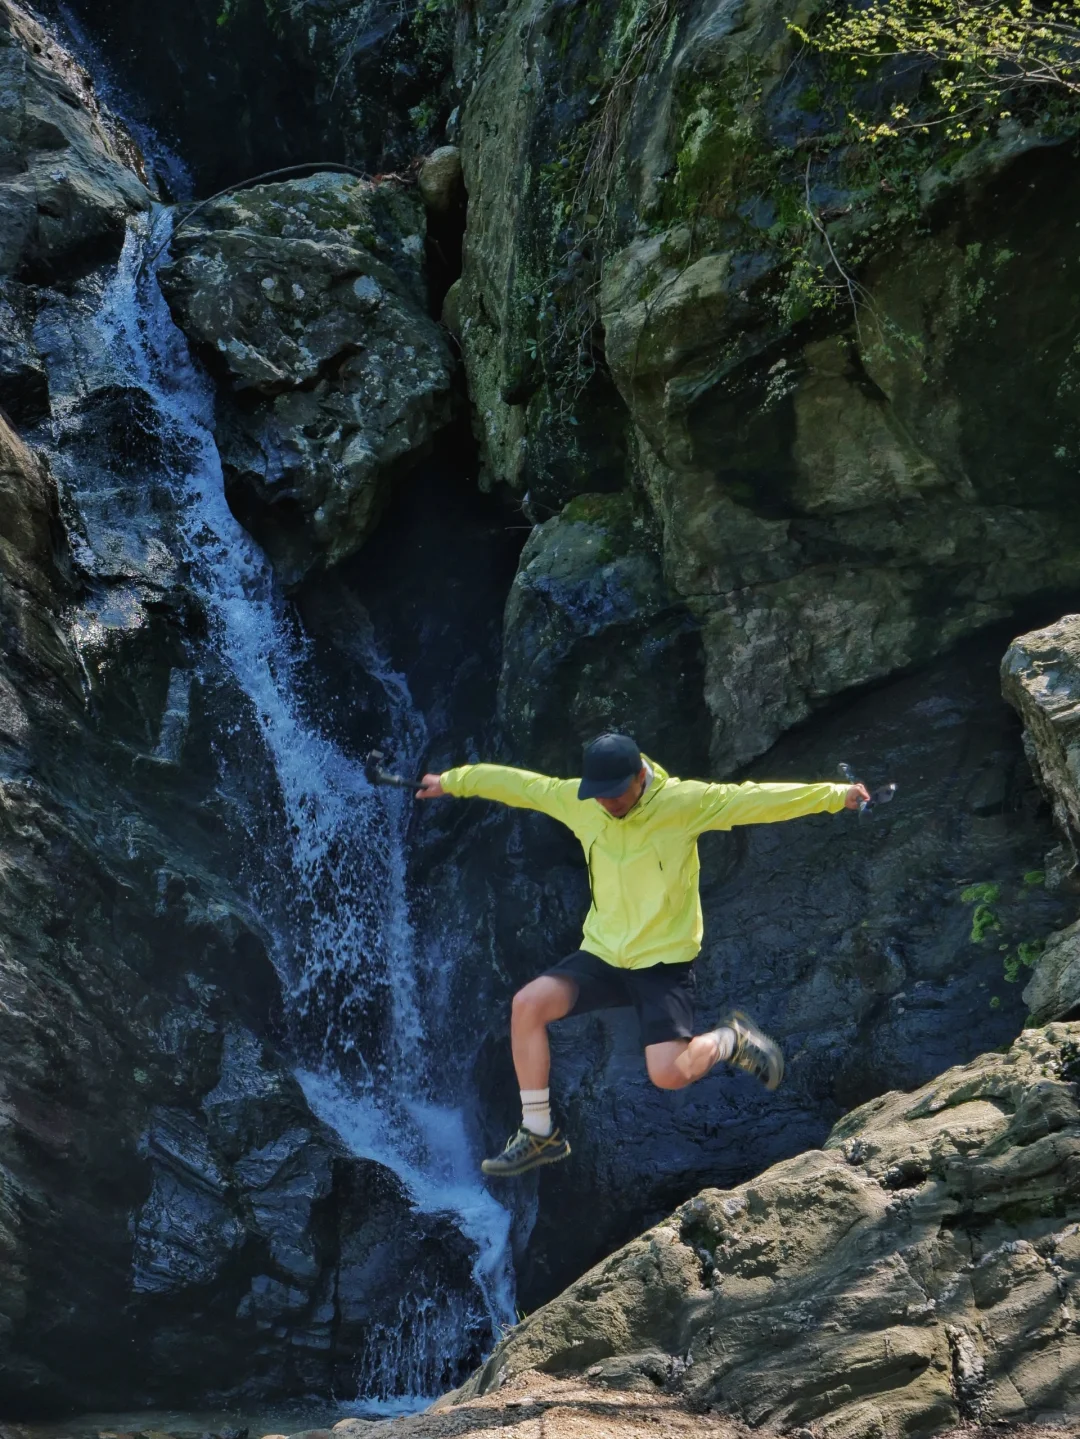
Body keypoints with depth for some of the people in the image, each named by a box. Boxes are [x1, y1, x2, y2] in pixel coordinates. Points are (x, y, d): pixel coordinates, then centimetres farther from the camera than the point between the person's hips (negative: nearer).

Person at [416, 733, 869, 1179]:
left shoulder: (683, 802, -16)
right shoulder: (575, 801, -4)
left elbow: (753, 800, -23)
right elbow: (516, 782, 10)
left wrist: (835, 795, -29)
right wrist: (451, 781, 21)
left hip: (665, 962, -5)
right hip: (601, 955, 5)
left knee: (669, 1074, -19)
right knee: (528, 1003, -16)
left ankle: (730, 1040, 16)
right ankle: (538, 1135, -2)